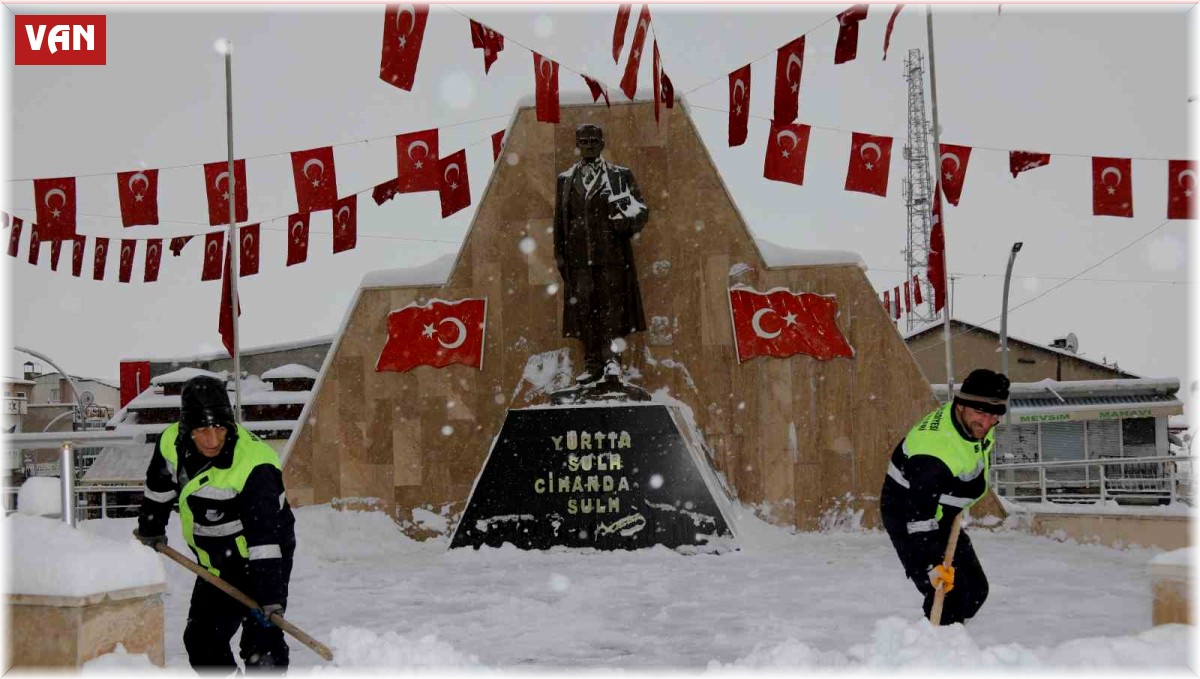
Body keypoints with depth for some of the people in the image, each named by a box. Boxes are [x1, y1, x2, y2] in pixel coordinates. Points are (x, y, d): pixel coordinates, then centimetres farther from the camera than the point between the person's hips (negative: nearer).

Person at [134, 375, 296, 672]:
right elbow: (159, 490, 11)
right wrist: (150, 530, 24)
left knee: (261, 642, -17)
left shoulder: (254, 466, -31)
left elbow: (264, 538, -34)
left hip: (264, 561, -7)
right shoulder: (172, 444, -12)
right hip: (215, 565, 7)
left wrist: (269, 597, -38)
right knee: (202, 639, 17)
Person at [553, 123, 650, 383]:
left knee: (612, 304, -3)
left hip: (612, 252, -2)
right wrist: (559, 253, 7)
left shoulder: (620, 175, 6)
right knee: (583, 308, 1)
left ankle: (610, 357, 5)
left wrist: (627, 221, -16)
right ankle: (592, 363, 7)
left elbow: (642, 209, 5)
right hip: (578, 254, 2)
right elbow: (559, 219, 13)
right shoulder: (566, 179, 13)